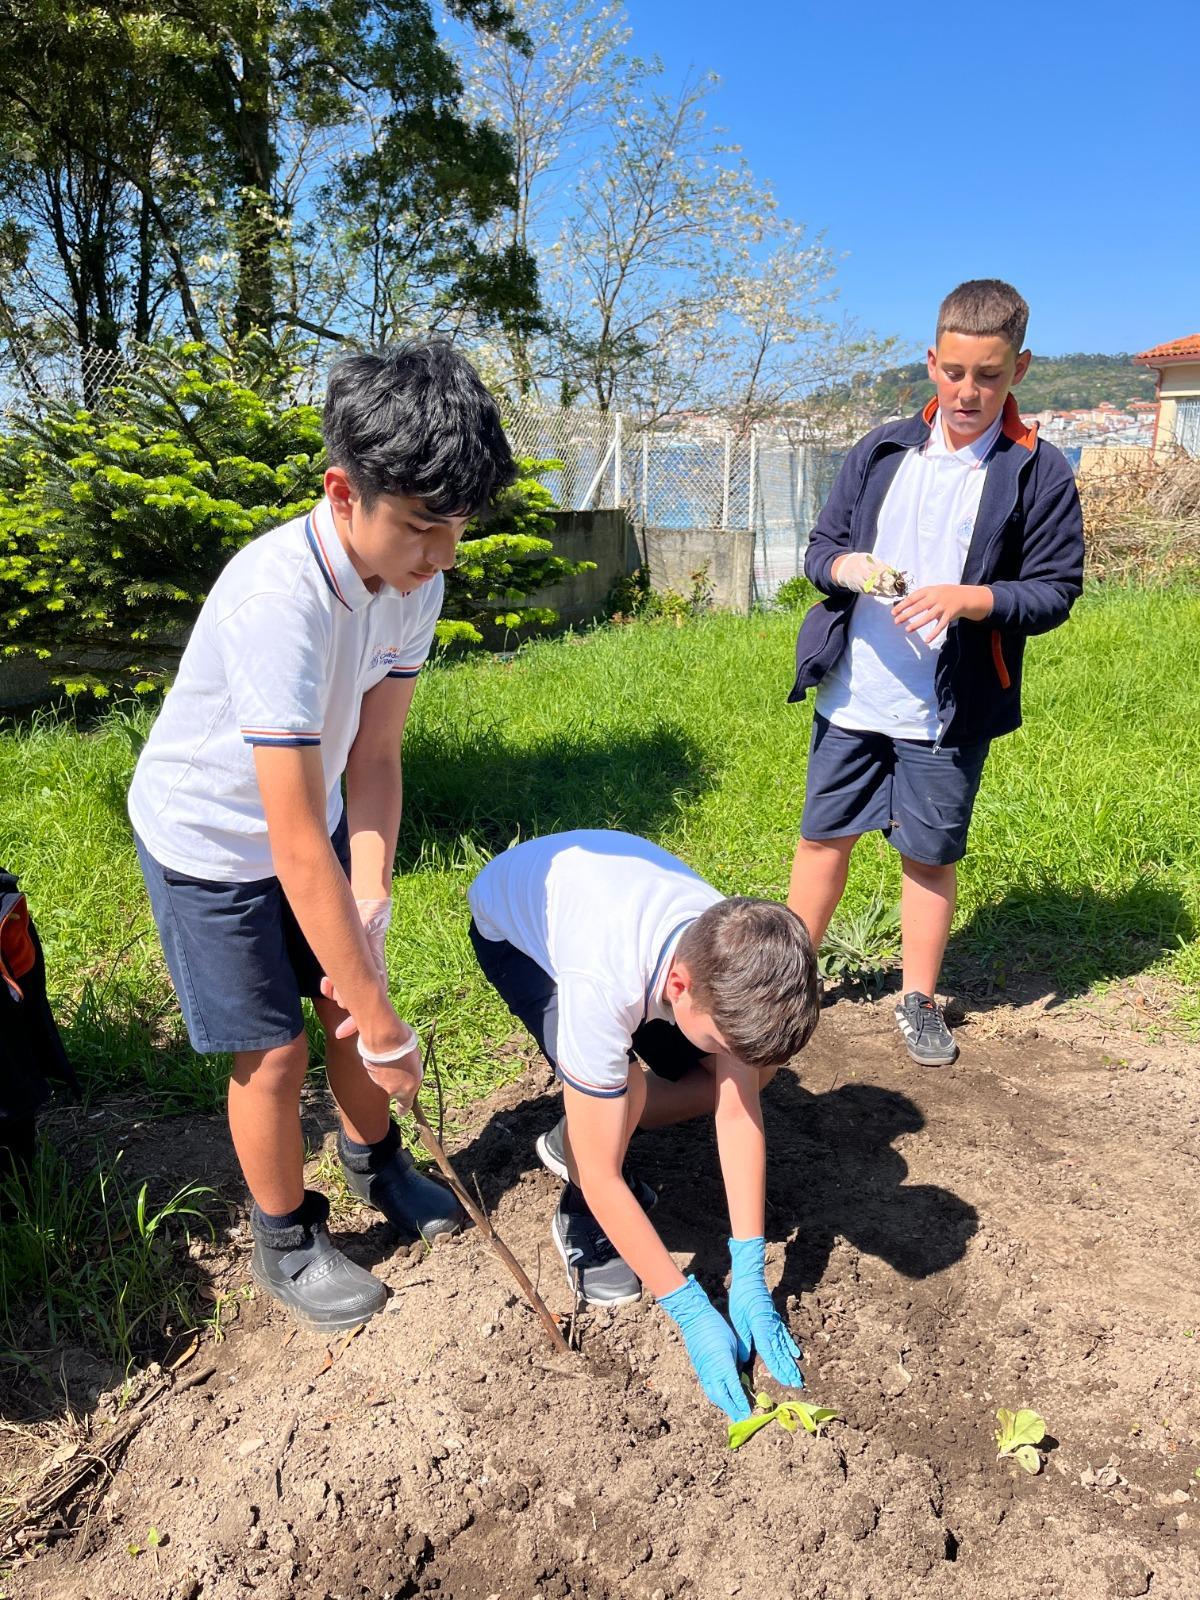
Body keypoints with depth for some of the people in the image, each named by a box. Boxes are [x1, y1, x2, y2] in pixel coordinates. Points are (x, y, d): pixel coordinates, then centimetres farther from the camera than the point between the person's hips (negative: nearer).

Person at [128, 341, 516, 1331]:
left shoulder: (415, 579, -16)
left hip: (309, 815, 6)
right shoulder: (279, 599, -39)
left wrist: (371, 911, -21)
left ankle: (373, 1160, 43)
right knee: (275, 1050, 1)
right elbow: (298, 850, -38)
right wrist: (387, 1032, -32)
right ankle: (287, 1242, 27)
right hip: (210, 841, -6)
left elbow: (373, 758, -12)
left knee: (353, 999, 15)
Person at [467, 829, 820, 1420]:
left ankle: (575, 1139, 14)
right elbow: (602, 1177, -34)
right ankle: (581, 1220, 0)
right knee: (621, 1088, -31)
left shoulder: (734, 955, -31)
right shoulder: (605, 988, -45)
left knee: (755, 1069, -6)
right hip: (510, 922, -5)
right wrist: (691, 1312, -29)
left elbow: (738, 1109, -21)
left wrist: (749, 1278, -22)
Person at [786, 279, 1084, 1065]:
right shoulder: (881, 452, 5)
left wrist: (972, 598, -23)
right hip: (852, 697, 3)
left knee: (930, 855, 10)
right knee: (824, 836, 12)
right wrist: (845, 566, -14)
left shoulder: (1040, 473, -5)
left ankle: (919, 1000, 28)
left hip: (950, 711, -2)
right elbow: (820, 545, 9)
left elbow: (1056, 589, -6)